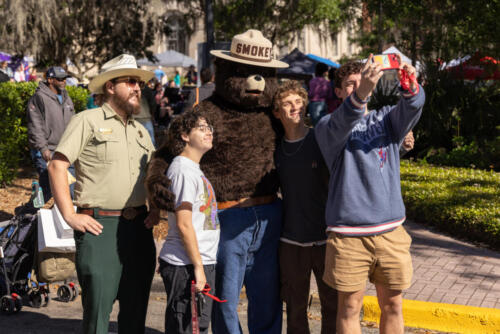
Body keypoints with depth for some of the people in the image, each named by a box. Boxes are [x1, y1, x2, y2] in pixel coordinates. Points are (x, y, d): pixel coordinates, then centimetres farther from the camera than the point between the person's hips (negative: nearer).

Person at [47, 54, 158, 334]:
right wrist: (70, 215, -13)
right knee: (98, 307, -6)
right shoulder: (88, 121, -1)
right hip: (100, 227, -6)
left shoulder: (140, 131, 20)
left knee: (136, 310, 9)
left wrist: (156, 208, 12)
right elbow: (57, 166, -7)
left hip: (138, 226, 6)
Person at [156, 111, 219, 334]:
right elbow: (183, 224, -18)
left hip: (202, 264, 10)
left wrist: (202, 266, 17)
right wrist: (198, 267, -18)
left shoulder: (195, 170, 17)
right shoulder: (183, 171, -13)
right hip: (185, 266, -10)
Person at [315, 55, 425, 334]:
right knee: (350, 306, 4)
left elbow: (411, 110, -11)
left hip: (390, 229, 3)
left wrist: (411, 87, -36)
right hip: (349, 234, -3)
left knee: (392, 305, 11)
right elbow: (341, 125, -24)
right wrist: (359, 95, -44)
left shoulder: (386, 118, 11)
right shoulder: (328, 126, 1)